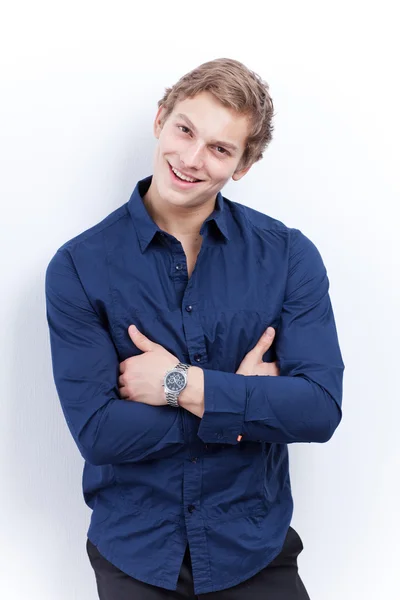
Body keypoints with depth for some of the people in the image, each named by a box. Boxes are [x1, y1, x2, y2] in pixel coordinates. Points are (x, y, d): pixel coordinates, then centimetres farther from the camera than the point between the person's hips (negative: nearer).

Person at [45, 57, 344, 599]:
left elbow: (321, 410, -16)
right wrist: (243, 399, -17)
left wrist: (182, 384, -21)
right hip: (134, 553, 0)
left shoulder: (288, 255, -8)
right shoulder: (78, 267, -11)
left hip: (254, 550, 1)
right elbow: (97, 432, -17)